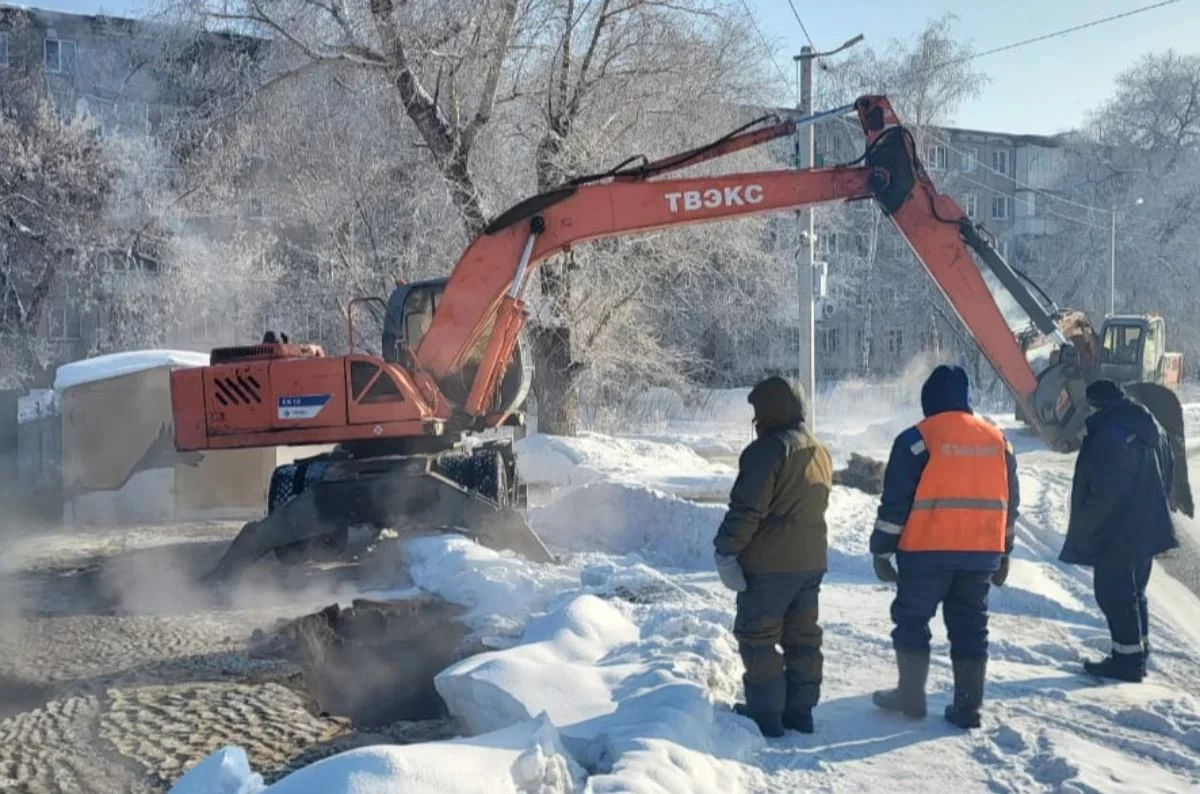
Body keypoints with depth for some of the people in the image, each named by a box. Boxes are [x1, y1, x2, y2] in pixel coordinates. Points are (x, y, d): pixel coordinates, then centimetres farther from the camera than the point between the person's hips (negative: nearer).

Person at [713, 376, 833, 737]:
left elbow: (746, 509, -22)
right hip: (812, 560, 9)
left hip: (768, 564, -9)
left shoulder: (768, 449, -17)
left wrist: (725, 550, -17)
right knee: (802, 636, 15)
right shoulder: (820, 452, 12)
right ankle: (800, 709, 20)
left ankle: (765, 713, 2)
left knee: (757, 637, 0)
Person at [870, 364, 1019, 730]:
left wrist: (881, 551, -1)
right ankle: (967, 707, 11)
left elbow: (895, 502, -9)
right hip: (981, 553, 5)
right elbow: (1009, 502, 14)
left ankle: (911, 696, 14)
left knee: (912, 618, 10)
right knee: (970, 627, 11)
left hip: (927, 550, -5)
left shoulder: (918, 439, -8)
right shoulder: (997, 439, 9)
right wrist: (1003, 555, 22)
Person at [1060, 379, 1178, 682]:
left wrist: (1084, 530, -13)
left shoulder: (1109, 436, -22)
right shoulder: (1153, 431, 10)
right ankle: (1139, 652, 27)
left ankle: (1127, 659, 1)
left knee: (1114, 594, -2)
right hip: (1148, 529, 10)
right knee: (1134, 592, 19)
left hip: (1116, 535, -10)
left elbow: (1103, 493, -24)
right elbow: (1168, 475, 19)